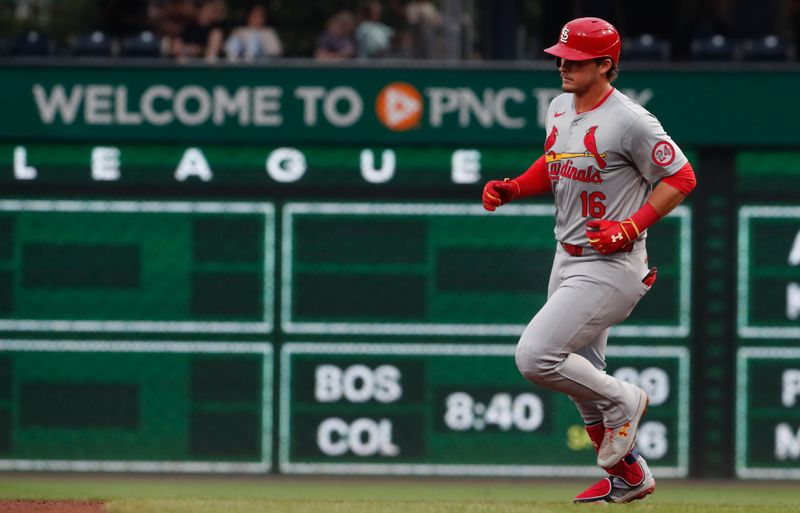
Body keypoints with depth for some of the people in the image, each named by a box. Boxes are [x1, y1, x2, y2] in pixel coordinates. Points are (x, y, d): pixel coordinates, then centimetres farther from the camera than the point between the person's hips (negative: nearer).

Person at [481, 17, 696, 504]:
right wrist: (511, 188, 5)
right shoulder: (560, 108, 7)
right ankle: (628, 476, 30)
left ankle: (623, 401, 4)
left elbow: (681, 178, -12)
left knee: (536, 357, -19)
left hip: (610, 266, -9)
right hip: (568, 261, 9)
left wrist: (631, 227, -21)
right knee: (581, 378, 16)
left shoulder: (630, 121, -18)